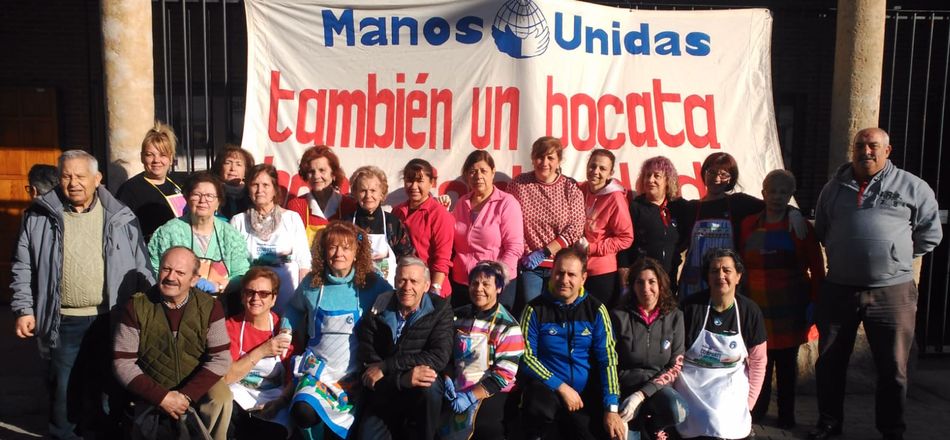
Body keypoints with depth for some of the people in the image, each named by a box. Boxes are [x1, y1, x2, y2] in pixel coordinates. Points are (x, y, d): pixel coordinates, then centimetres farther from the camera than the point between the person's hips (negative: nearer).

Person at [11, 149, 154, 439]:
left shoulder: (120, 217, 2)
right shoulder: (40, 217, 2)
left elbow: (141, 265, 5)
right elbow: (23, 268, 6)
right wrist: (24, 309, 0)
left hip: (110, 319, 0)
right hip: (62, 322, 0)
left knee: (107, 385, 11)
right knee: (63, 388, 9)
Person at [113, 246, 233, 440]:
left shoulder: (210, 307, -8)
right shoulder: (136, 307, -10)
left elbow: (220, 358, -10)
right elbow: (123, 363, -11)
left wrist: (186, 395, -22)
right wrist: (162, 397, -20)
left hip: (197, 385, 1)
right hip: (152, 393, 0)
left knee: (221, 398, -27)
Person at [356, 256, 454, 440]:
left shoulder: (440, 309, -5)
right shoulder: (380, 307, 0)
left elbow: (439, 357, -17)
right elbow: (366, 355, -9)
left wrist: (385, 366, -20)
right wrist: (402, 379, -27)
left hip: (422, 391, -1)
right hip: (383, 392, 2)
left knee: (428, 386, -32)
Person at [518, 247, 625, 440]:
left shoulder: (595, 310, 2)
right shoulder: (535, 309, -3)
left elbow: (608, 359, -2)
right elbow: (527, 356, -6)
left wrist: (611, 409, -12)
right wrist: (562, 387, -15)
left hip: (587, 393, 3)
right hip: (547, 387, -3)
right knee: (540, 410, -35)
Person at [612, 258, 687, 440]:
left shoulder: (674, 317, 2)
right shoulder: (619, 316, -4)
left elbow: (675, 367, -1)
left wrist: (641, 395, -15)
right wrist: (653, 377, -12)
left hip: (659, 388, 2)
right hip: (628, 387, -2)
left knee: (676, 410, -30)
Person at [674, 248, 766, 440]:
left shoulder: (750, 311, -3)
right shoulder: (691, 307, -11)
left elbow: (758, 360, 6)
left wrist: (748, 403, 3)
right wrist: (672, 396, -5)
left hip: (731, 387, 2)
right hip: (692, 386, -2)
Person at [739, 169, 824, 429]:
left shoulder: (801, 227, 0)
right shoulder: (748, 226, 4)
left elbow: (816, 269, 0)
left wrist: (815, 302, -5)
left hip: (790, 309, -1)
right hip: (757, 306, 1)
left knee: (787, 364, 9)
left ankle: (786, 415, 21)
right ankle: (757, 410, 20)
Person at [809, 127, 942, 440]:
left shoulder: (911, 187, 0)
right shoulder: (835, 187, 9)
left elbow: (930, 234, 6)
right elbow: (821, 231, 21)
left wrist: (896, 256, 7)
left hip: (892, 291, -2)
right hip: (838, 289, 3)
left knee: (893, 368, 7)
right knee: (829, 362, 11)